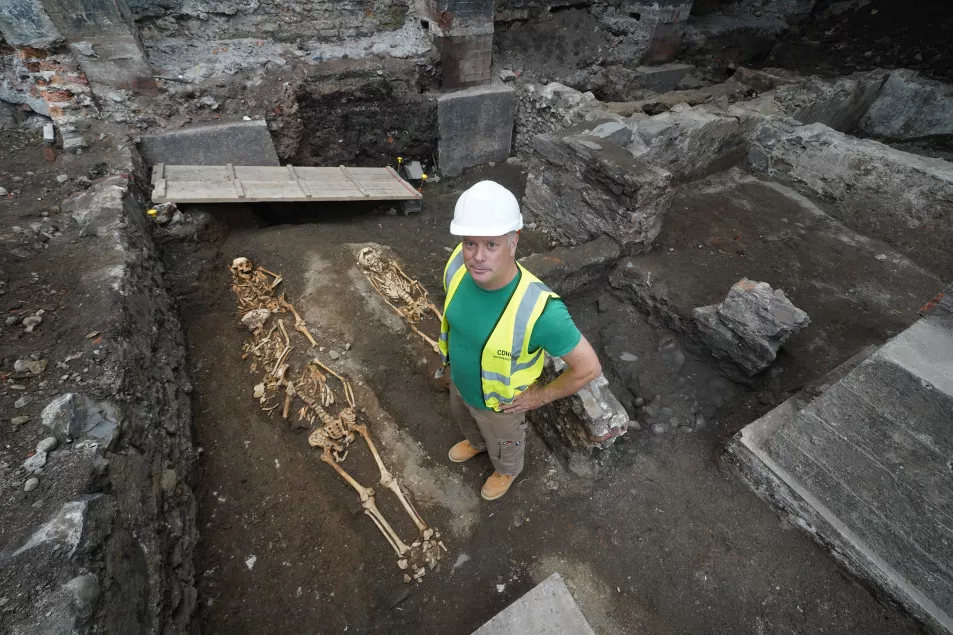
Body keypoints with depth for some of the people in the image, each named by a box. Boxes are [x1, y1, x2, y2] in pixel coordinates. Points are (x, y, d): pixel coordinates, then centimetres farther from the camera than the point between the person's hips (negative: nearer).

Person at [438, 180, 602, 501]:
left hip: (499, 400, -5)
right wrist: (454, 348, 7)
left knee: (502, 444, 30)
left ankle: (507, 471, 66)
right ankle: (476, 443, 73)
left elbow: (588, 367, -29)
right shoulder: (460, 263, -27)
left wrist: (540, 396, -17)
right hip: (460, 380, 5)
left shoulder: (539, 309, -44)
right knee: (463, 417, 37)